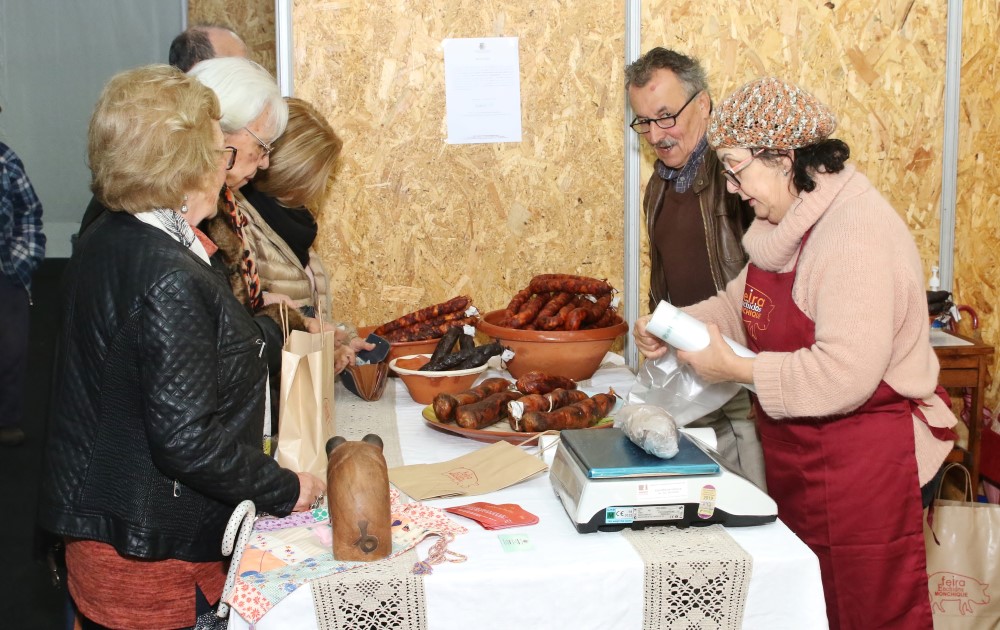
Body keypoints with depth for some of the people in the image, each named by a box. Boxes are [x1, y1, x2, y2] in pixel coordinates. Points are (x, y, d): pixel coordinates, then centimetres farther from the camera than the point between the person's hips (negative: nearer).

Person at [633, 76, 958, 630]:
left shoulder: (857, 233, -24)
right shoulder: (788, 224, 7)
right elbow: (740, 305, 16)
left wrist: (735, 368, -22)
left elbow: (842, 375, -31)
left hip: (865, 460, -9)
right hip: (798, 457, 9)